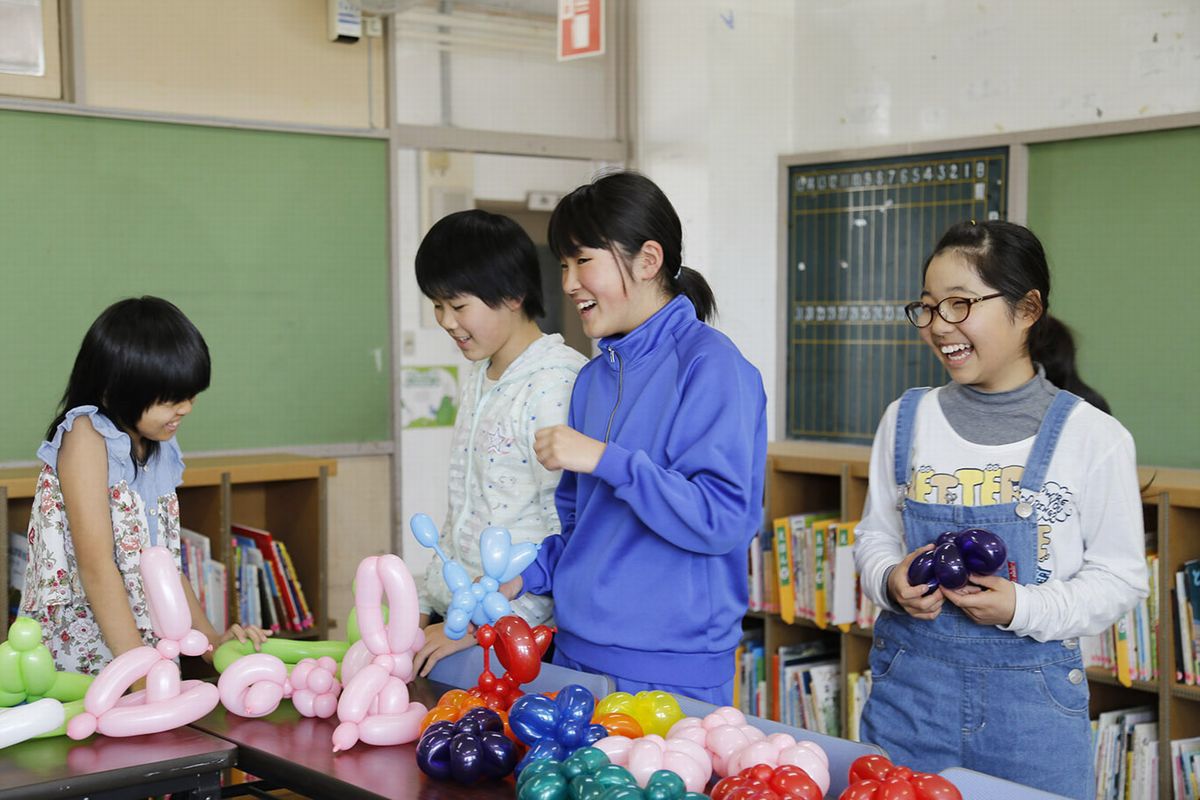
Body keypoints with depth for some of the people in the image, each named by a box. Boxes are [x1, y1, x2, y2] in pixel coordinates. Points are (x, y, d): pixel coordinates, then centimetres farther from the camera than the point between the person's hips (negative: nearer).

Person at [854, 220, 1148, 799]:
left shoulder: (1093, 437, -7)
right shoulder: (908, 419, 3)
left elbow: (1120, 577, -3)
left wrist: (1024, 608, -18)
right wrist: (892, 580, -10)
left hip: (1033, 694, -2)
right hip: (909, 684, 2)